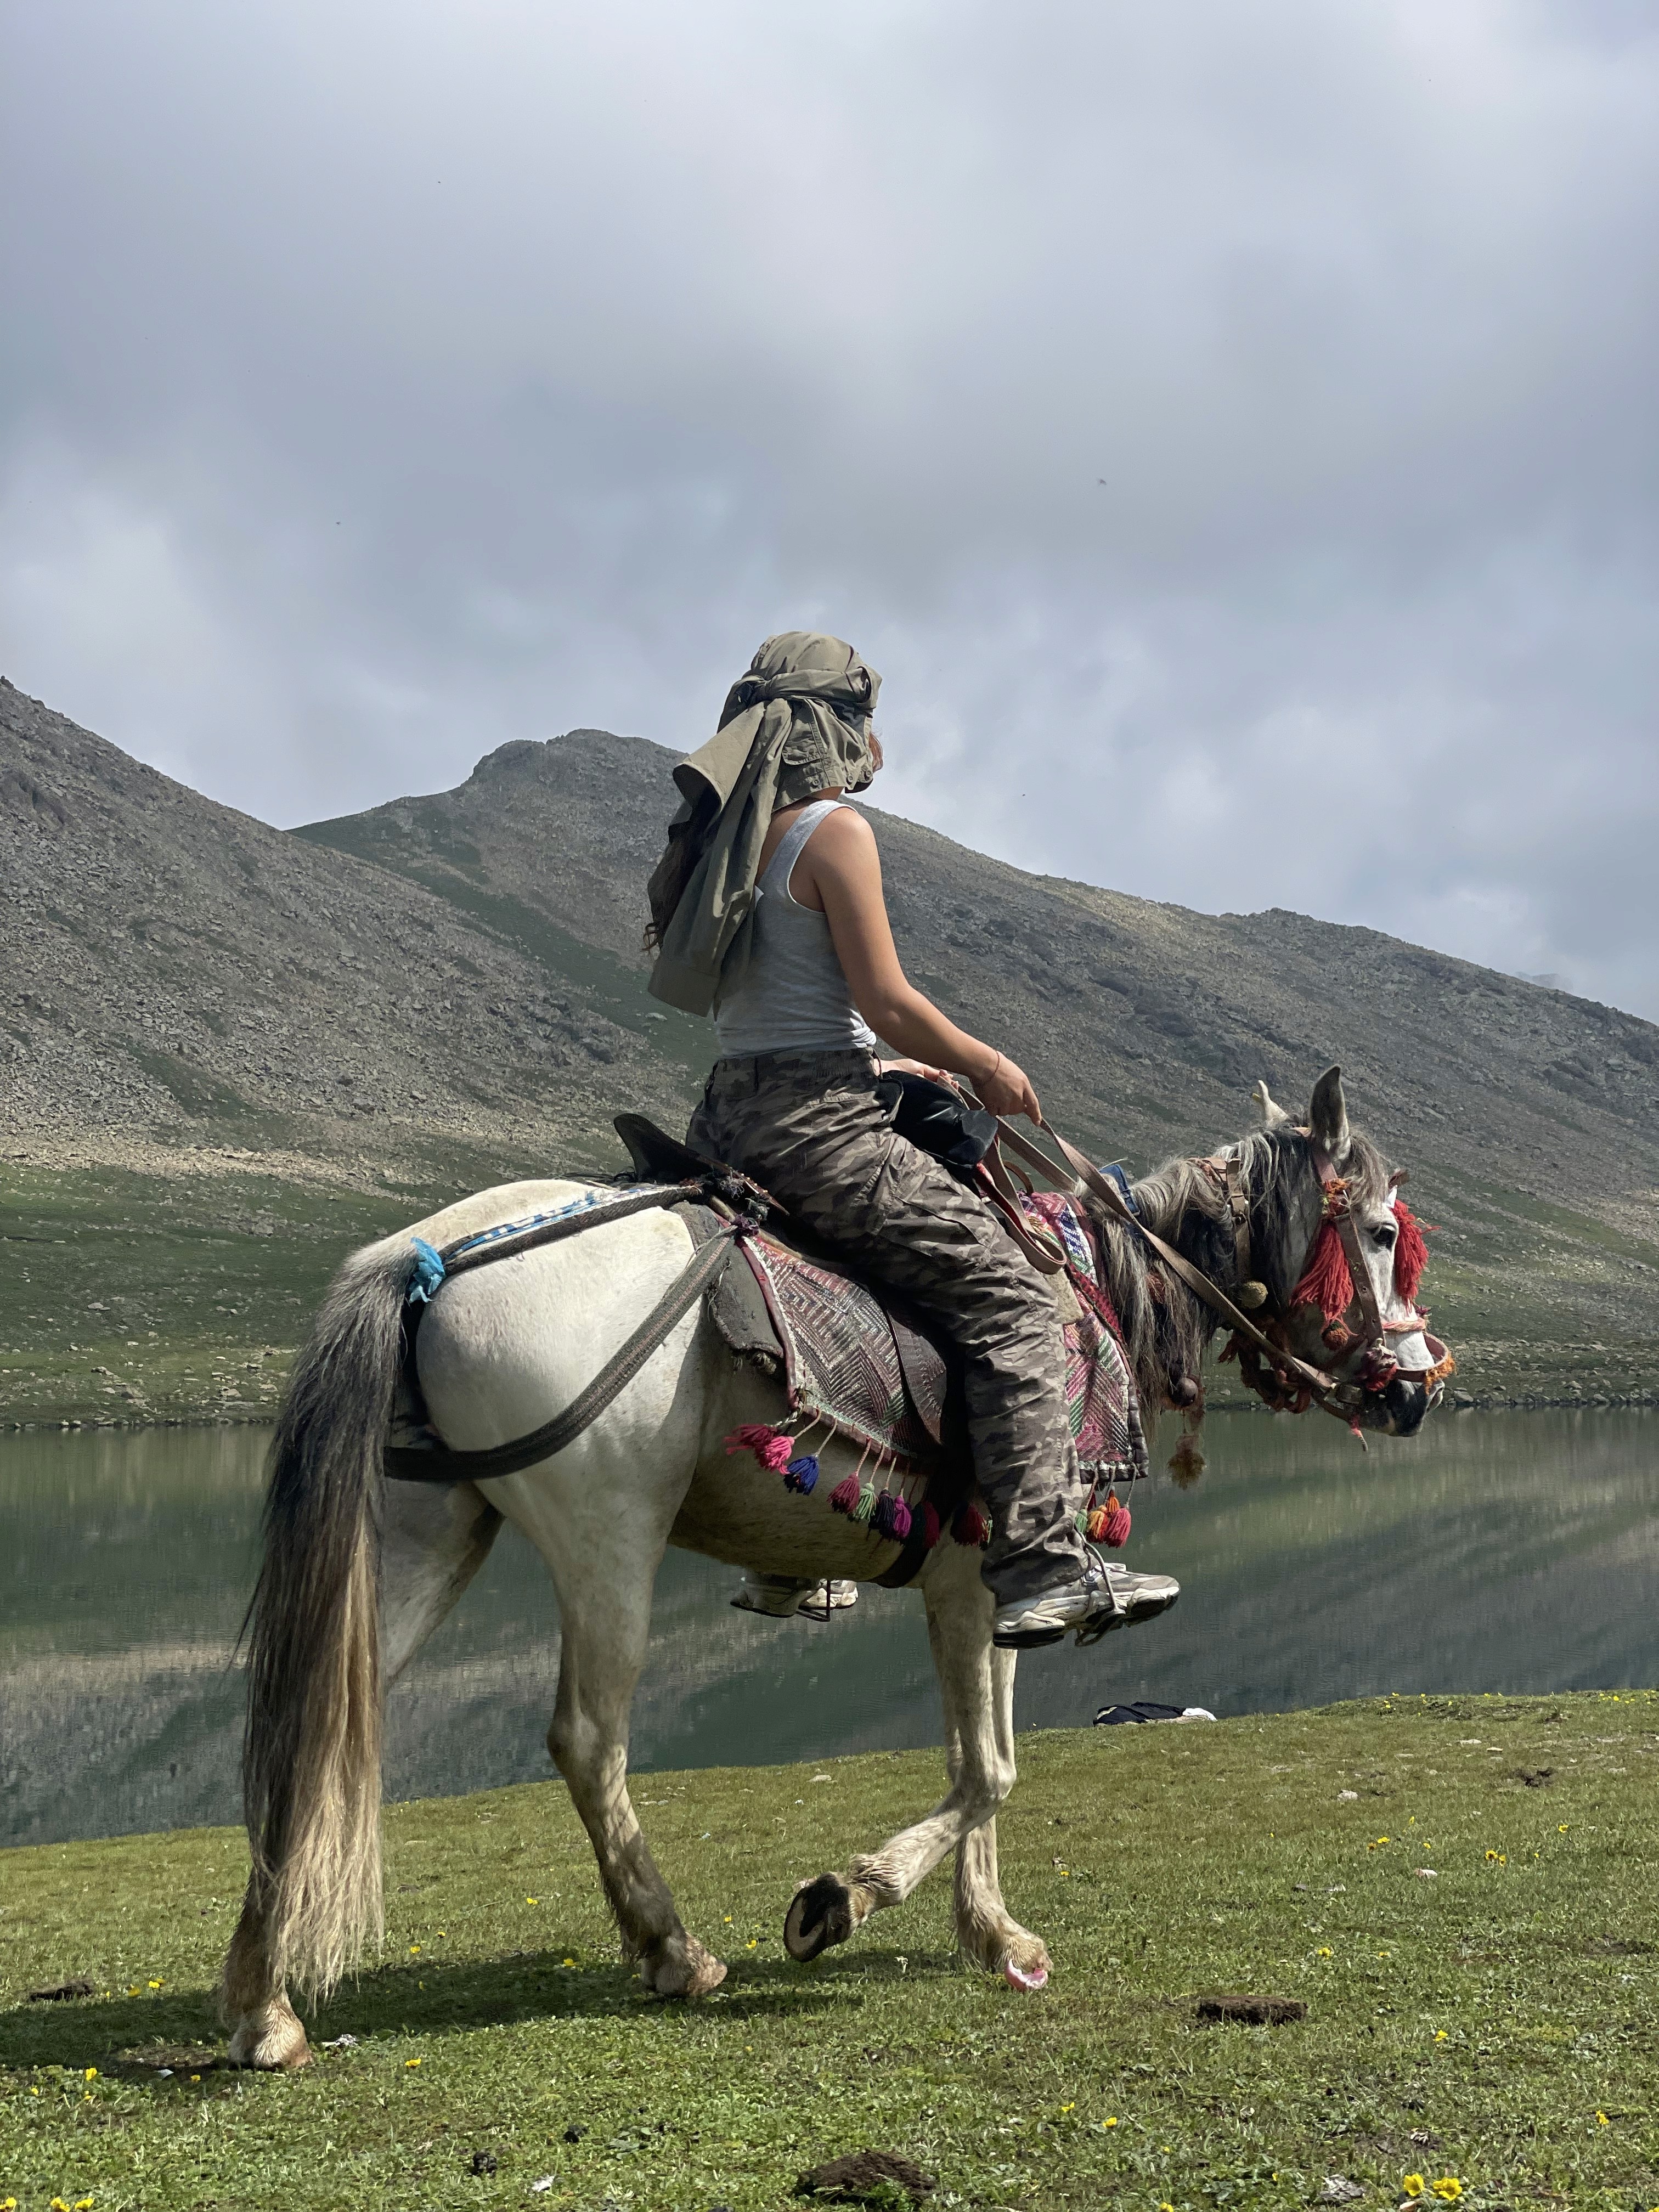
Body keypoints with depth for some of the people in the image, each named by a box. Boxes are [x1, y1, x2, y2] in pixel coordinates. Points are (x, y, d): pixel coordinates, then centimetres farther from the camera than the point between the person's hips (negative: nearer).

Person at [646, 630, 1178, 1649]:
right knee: (1010, 1297, -7)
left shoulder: (723, 838, 17)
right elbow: (888, 1001, -13)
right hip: (819, 1129, -10)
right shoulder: (836, 830, -9)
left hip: (729, 1123, 10)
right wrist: (987, 1067, 2)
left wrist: (901, 1069, 24)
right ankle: (1043, 1564, -14)